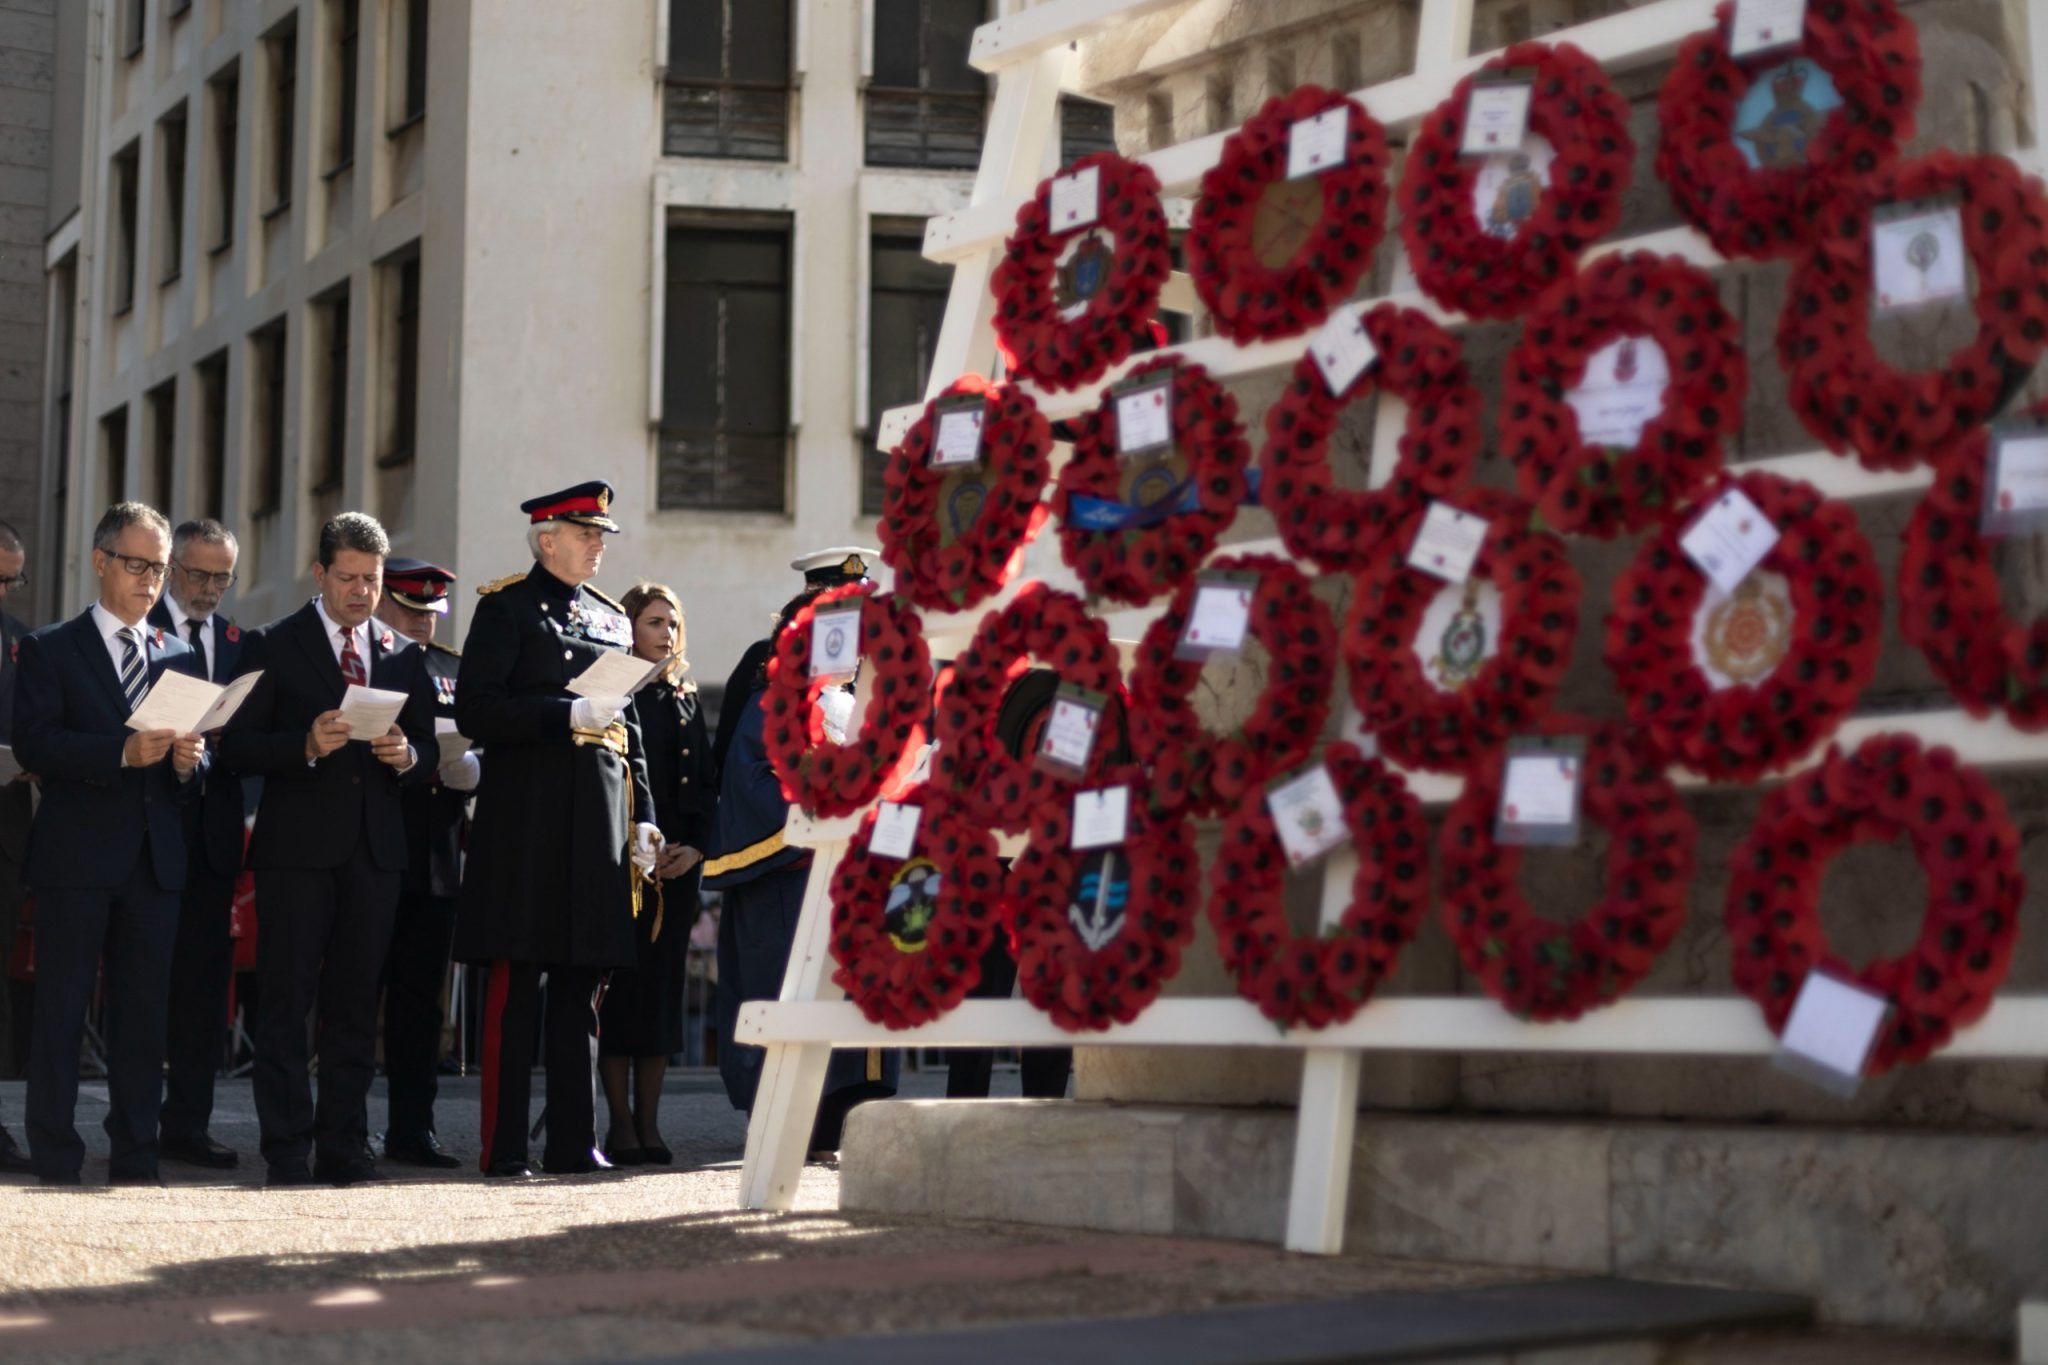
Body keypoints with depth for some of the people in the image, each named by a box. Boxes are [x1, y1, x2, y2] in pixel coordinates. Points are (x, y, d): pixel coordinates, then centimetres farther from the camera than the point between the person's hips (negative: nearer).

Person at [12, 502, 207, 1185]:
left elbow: (197, 762, 16)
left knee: (145, 1013, 6)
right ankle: (55, 1165, 3)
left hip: (155, 861, 4)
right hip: (75, 858, -4)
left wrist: (188, 759, -8)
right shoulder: (50, 649, 3)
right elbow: (33, 743, -10)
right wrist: (123, 752, -20)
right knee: (60, 1012, -2)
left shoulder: (177, 655, 17)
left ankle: (135, 1164, 12)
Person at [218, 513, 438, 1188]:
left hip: (375, 847, 4)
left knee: (356, 1007, 7)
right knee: (286, 1005, -4)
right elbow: (237, 747, -4)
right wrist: (307, 746, -19)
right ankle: (288, 1154, -1)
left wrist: (407, 755, -7)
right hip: (297, 846, -4)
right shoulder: (272, 646, 3)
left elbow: (428, 754, 16)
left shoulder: (403, 655, 15)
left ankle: (344, 1150, 11)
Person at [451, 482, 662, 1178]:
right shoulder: (507, 606, 0)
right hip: (526, 818, -6)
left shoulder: (612, 620, 19)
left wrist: (642, 819, 11)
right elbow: (475, 711, -10)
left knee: (582, 983, 8)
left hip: (599, 818, 6)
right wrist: (570, 714, -17)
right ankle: (504, 1148, -2)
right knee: (515, 983, -5)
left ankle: (574, 1143, 12)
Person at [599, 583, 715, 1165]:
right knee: (622, 985, -6)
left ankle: (649, 1123, 8)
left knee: (665, 985, 4)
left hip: (677, 865, 5)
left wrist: (695, 846, 0)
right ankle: (622, 1123, -1)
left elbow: (706, 783, 15)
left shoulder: (685, 699, 16)